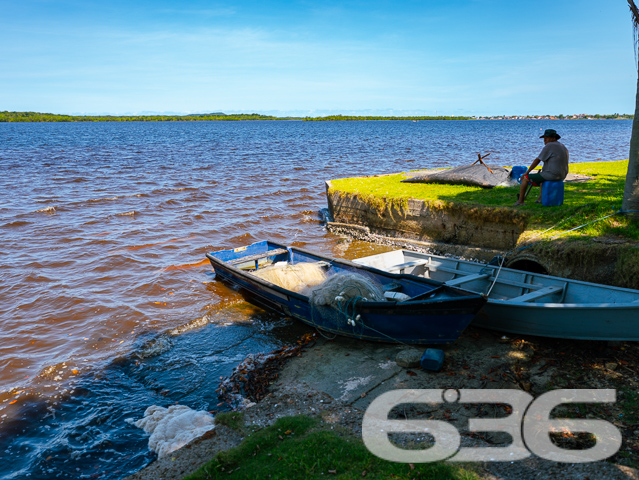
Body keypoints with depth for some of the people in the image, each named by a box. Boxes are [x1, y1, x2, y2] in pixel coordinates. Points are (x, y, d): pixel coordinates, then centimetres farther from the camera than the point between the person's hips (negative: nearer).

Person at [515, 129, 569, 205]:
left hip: (551, 175, -9)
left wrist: (526, 172, -5)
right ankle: (540, 198, 35)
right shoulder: (563, 147, 15)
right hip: (561, 176, 9)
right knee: (543, 176, 40)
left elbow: (537, 161, -13)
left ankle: (520, 201, 9)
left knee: (525, 178, 3)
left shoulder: (549, 146, -12)